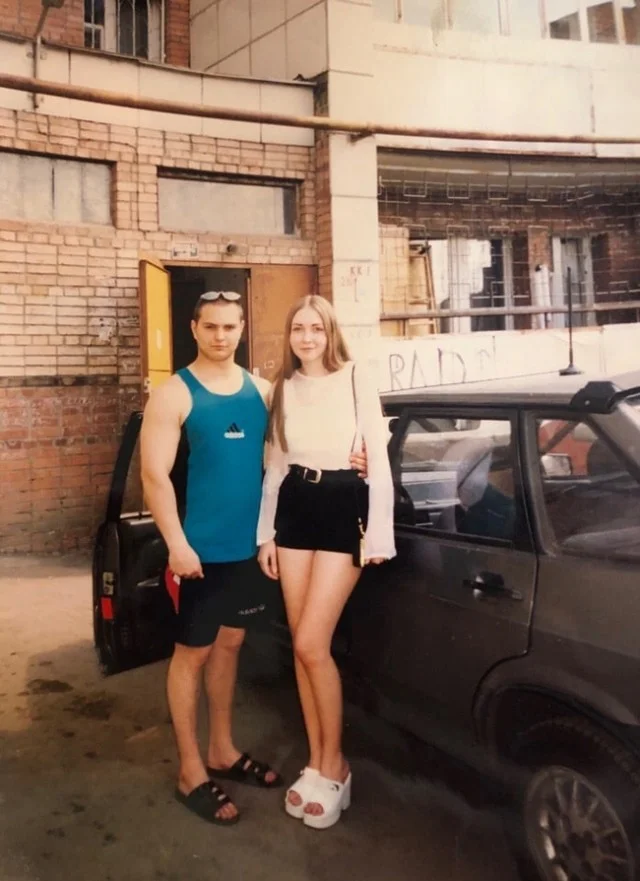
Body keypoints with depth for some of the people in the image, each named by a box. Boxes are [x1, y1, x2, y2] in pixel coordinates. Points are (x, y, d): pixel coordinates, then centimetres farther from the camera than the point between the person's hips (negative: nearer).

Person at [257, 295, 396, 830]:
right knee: (302, 647, 7)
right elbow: (275, 466, 13)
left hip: (343, 509, -5)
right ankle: (317, 761, 23)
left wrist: (379, 534, -9)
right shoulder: (282, 388, 11)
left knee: (312, 645, -9)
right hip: (294, 510, 5)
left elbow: (379, 459, -5)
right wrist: (265, 533, 9)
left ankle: (335, 766, 12)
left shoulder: (356, 379, -3)